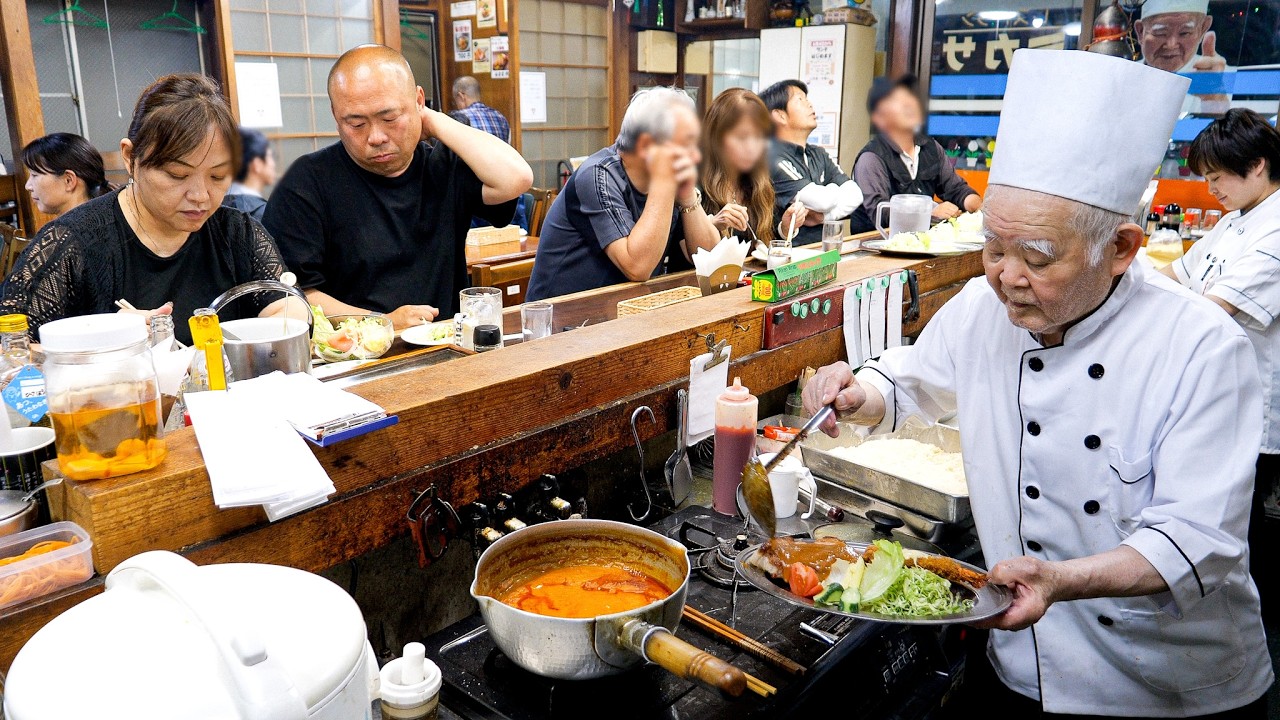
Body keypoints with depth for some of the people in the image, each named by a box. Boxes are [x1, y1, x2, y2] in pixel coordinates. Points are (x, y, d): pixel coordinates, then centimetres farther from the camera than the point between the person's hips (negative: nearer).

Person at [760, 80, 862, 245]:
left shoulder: (819, 155, 16)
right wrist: (833, 188, 6)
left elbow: (854, 195, 5)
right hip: (794, 249, -4)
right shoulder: (772, 158, -10)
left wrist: (824, 216, -12)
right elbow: (822, 200, -16)